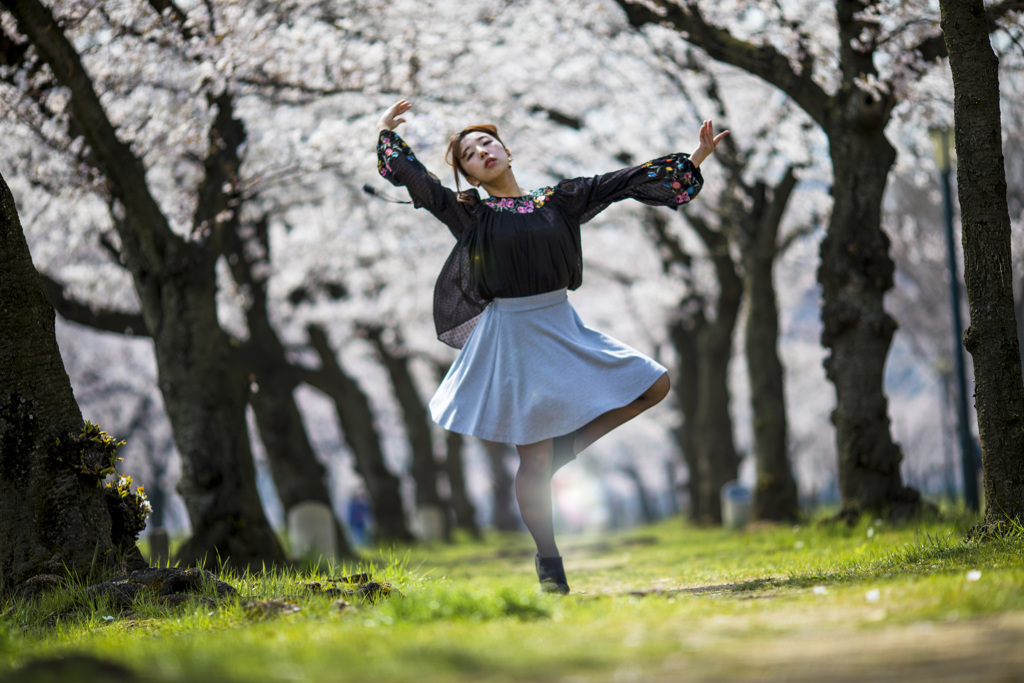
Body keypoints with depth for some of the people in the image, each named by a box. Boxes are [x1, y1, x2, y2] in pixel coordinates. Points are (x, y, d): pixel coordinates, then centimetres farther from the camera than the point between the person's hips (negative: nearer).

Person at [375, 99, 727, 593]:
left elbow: (624, 181, 6)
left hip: (565, 328, 4)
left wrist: (694, 160, 3)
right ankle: (549, 565, 10)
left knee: (654, 385, -3)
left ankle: (562, 450, 6)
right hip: (513, 334, -4)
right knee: (533, 459, -3)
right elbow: (413, 178, -4)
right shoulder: (470, 213, 1)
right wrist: (385, 134, 5)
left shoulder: (557, 200, 8)